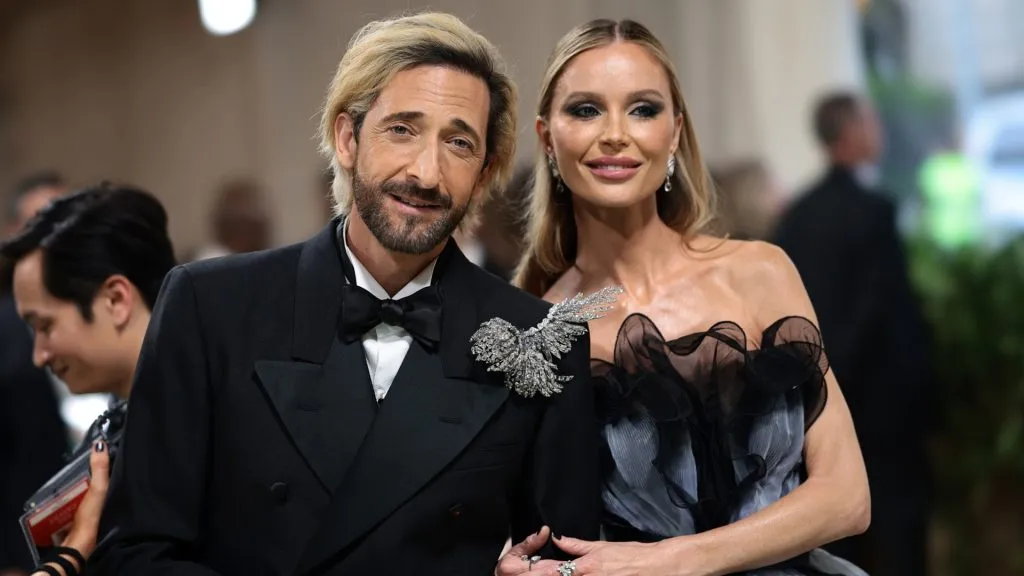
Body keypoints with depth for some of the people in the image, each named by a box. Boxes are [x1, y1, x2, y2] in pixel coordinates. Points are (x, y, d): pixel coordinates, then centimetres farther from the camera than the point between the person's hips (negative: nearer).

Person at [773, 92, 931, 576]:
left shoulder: (796, 215, 6)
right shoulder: (872, 210, -16)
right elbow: (891, 305, -18)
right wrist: (916, 372, -8)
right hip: (881, 388, -6)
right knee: (898, 507, 1)